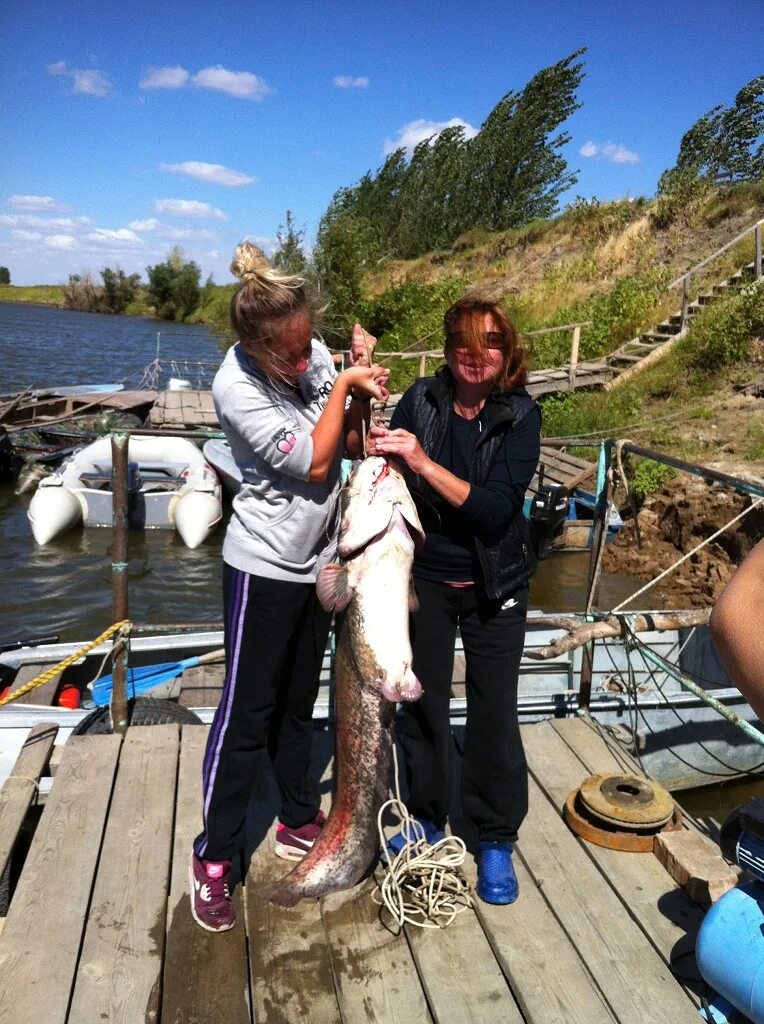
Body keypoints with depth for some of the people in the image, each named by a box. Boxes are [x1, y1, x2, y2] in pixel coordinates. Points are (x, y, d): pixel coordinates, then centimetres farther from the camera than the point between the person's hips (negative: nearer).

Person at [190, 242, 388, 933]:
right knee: (245, 713, 3)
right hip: (265, 565, -6)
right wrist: (344, 384, -14)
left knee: (297, 703, 19)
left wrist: (361, 389, -12)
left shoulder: (315, 355, -4)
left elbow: (351, 445, 3)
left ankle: (300, 822, 36)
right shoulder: (237, 385, -20)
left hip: (318, 558, 6)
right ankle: (213, 858, 20)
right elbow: (312, 463, -19)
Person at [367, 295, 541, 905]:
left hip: (493, 585, -1)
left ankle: (497, 840, 26)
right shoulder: (422, 400, -6)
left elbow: (497, 508, -21)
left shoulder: (520, 416, -11)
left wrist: (423, 462, -29)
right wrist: (377, 448, -25)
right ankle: (427, 819, 35)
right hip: (426, 577, 2)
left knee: (494, 711, 6)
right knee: (423, 701, 13)